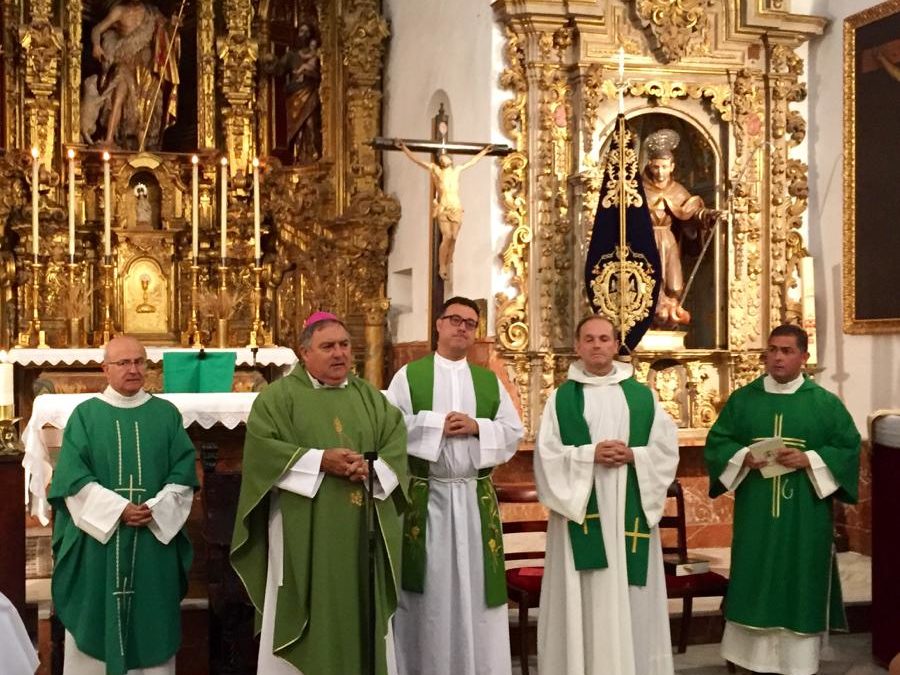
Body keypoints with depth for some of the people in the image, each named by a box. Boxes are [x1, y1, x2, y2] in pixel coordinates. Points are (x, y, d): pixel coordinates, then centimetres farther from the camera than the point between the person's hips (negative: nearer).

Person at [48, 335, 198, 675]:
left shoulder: (166, 414, 7)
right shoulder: (85, 415, 3)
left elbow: (183, 473, 1)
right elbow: (73, 478, -6)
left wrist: (155, 510, -14)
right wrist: (118, 510, -16)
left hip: (154, 540, 1)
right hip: (98, 538, -1)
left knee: (152, 623, 4)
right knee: (97, 623, 2)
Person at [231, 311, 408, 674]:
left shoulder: (370, 396, 14)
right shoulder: (278, 396, 0)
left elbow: (397, 444, 6)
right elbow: (262, 448, -12)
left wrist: (372, 468, -15)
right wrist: (320, 461, -18)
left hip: (361, 532, 4)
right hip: (304, 532, -4)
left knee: (362, 615, 9)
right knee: (307, 614, 0)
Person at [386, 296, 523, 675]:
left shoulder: (490, 381, 13)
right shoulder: (409, 375, 4)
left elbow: (513, 432, 7)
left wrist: (477, 427, -9)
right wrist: (437, 424, -13)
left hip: (476, 497, 3)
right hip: (424, 497, -2)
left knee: (474, 586, 3)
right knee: (427, 591, 1)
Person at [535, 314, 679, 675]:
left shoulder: (642, 396, 10)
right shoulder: (561, 397, 6)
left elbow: (667, 448, 5)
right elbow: (546, 455, -2)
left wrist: (633, 456, -12)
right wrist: (589, 455, -15)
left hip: (630, 512, 1)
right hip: (581, 510, -1)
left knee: (632, 601, 3)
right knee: (585, 600, -2)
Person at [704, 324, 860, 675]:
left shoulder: (825, 403, 1)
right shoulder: (742, 399, 6)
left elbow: (849, 449, -1)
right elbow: (716, 442, 7)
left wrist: (809, 459, -15)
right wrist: (742, 457, -13)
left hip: (805, 518, -1)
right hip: (755, 515, 1)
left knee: (801, 587, 3)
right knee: (752, 584, 5)